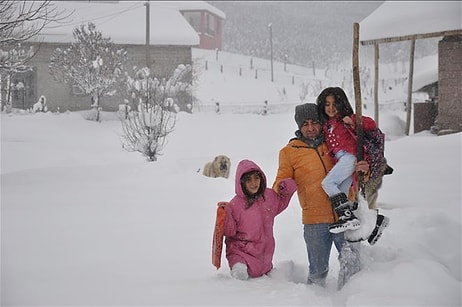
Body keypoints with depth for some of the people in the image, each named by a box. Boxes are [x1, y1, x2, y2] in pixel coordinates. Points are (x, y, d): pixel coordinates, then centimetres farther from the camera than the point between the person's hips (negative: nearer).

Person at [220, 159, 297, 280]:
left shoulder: (269, 195, 1)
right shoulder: (235, 204, -12)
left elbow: (281, 203, 25)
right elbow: (230, 232, -9)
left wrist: (286, 188, 8)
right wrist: (226, 213, -24)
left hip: (265, 251, 4)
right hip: (241, 250, -4)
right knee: (241, 273, -25)